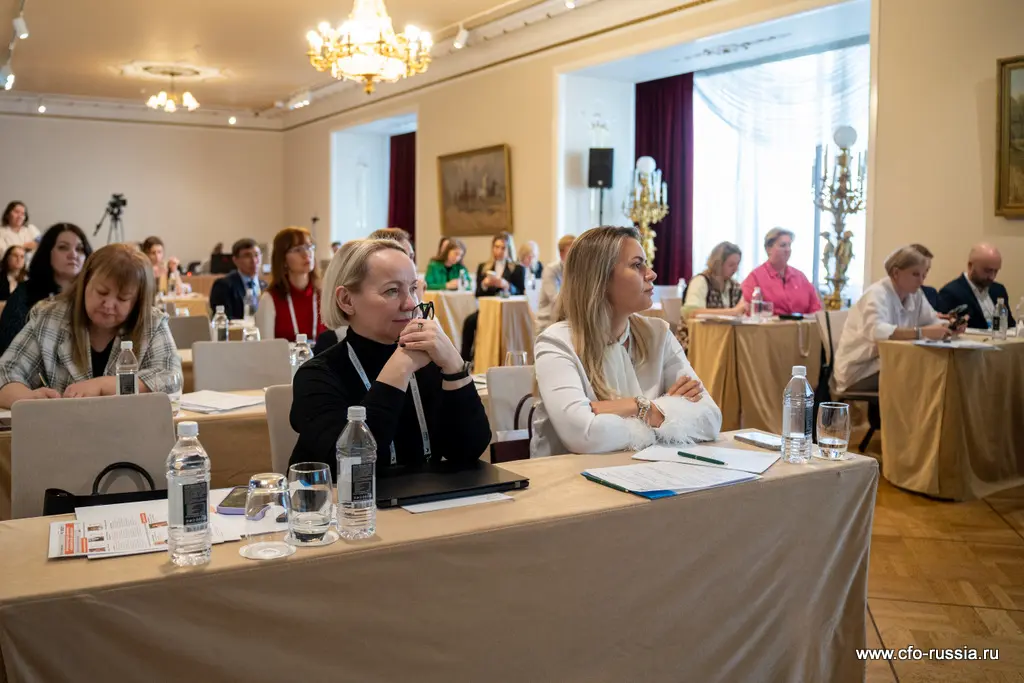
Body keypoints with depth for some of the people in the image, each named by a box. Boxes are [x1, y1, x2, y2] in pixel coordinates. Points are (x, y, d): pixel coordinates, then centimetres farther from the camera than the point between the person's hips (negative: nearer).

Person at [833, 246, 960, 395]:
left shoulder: (916, 295, 7)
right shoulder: (877, 293, -18)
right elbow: (875, 331, -36)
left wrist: (951, 326, -19)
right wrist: (922, 332, -43)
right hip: (858, 372, -7)